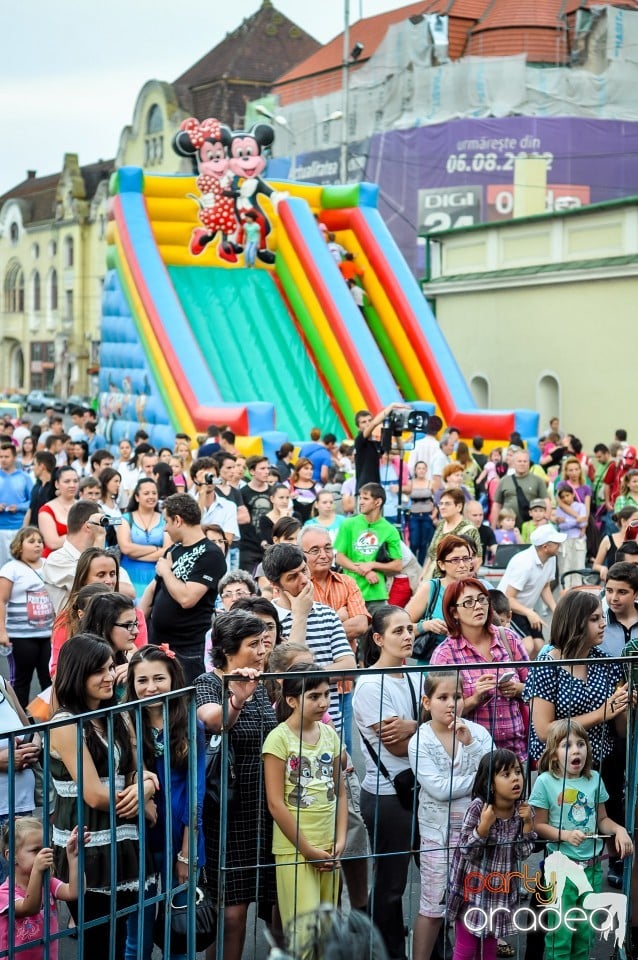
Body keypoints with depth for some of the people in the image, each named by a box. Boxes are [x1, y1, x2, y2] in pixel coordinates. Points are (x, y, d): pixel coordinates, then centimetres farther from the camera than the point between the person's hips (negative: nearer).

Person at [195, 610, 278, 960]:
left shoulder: (259, 684, 8)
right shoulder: (208, 683, -10)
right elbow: (212, 721, -34)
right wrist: (237, 699, -52)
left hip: (270, 808, 6)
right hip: (230, 811, -6)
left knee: (279, 901, 10)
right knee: (233, 909, -4)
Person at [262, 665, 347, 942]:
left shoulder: (330, 734, 7)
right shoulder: (279, 738, -10)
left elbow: (340, 792, 11)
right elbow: (275, 804, -12)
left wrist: (339, 841, 0)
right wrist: (308, 850, -10)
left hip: (328, 848, 6)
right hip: (294, 850, -5)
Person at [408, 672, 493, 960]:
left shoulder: (477, 732, -2)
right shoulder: (420, 742, -10)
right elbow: (439, 789, -19)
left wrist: (470, 743, -20)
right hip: (438, 832, -3)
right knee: (433, 906, 4)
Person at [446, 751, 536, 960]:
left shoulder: (522, 810, -6)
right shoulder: (478, 807, -19)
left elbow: (523, 853, -3)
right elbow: (467, 852, -19)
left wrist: (528, 823, -14)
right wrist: (484, 826, -32)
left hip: (501, 890, 4)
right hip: (473, 888, -4)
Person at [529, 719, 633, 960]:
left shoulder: (594, 779, 2)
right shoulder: (545, 781, -10)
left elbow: (602, 819, 11)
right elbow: (539, 826, -8)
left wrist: (619, 829, -7)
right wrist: (565, 835, -22)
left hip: (592, 866, 4)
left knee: (586, 930, 13)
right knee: (561, 930, -3)